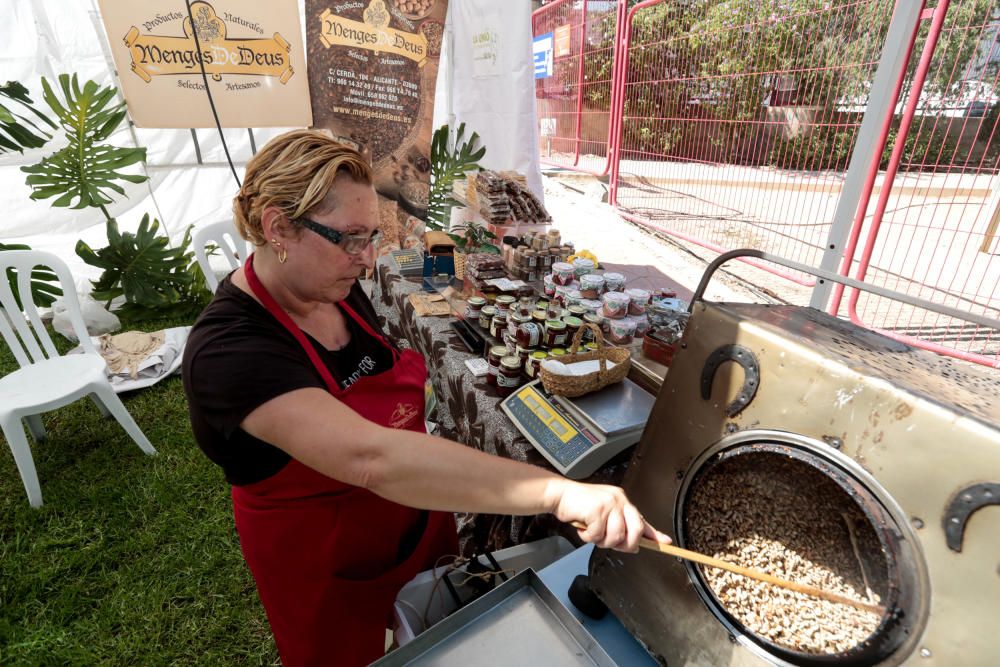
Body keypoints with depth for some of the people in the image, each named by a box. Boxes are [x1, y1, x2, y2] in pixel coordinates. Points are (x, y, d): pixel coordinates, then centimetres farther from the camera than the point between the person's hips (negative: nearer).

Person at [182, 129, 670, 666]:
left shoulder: (338, 290, -9)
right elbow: (373, 458, -47)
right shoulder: (228, 353, -33)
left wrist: (445, 478, 4)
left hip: (414, 515, 6)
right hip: (325, 566, -6)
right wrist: (560, 491, -51)